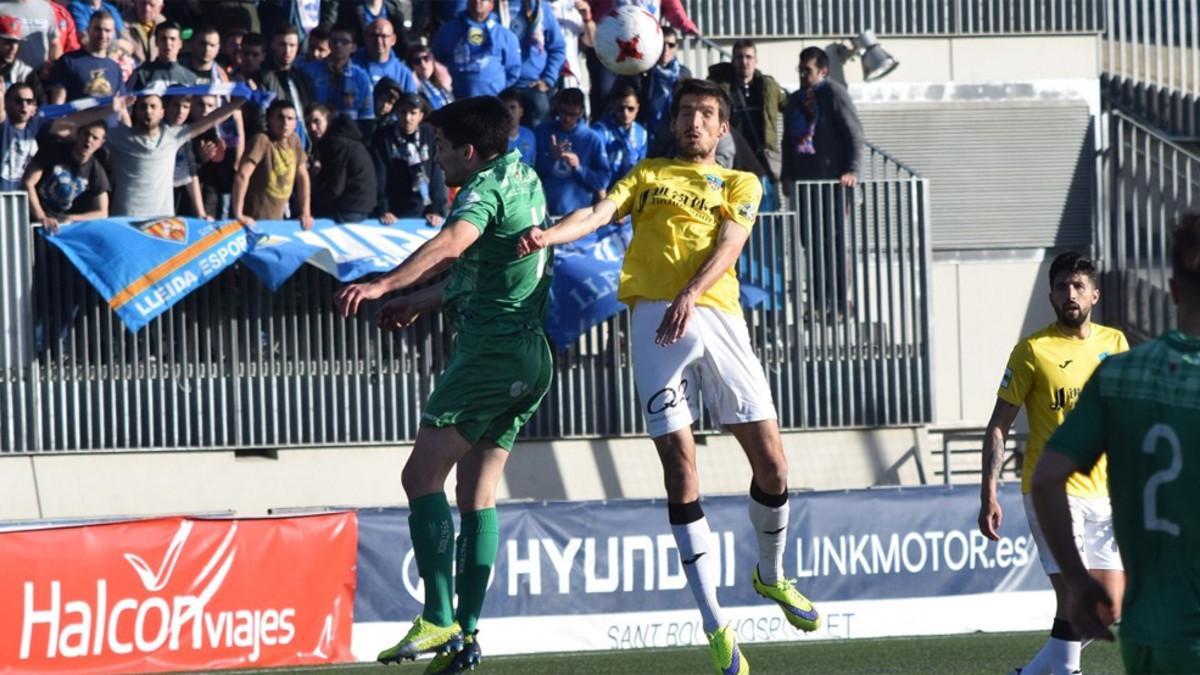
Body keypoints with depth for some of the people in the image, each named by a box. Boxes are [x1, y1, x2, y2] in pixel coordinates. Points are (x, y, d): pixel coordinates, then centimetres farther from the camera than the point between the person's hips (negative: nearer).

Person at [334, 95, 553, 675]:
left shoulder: (487, 186, -11)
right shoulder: (522, 178, 18)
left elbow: (452, 242, -32)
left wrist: (385, 284, -44)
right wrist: (421, 302, 37)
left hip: (491, 347, -10)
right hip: (529, 355, 10)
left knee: (422, 475, -10)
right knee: (477, 492, 11)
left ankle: (439, 619, -18)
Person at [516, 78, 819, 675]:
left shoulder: (740, 184, 19)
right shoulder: (648, 174, 22)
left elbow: (729, 245, 1)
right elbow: (600, 213, 5)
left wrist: (690, 294, -18)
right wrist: (548, 236, -17)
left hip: (716, 314, 1)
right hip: (655, 317, -1)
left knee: (771, 462, -3)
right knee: (681, 469, -8)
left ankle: (770, 575, 25)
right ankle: (715, 625, -6)